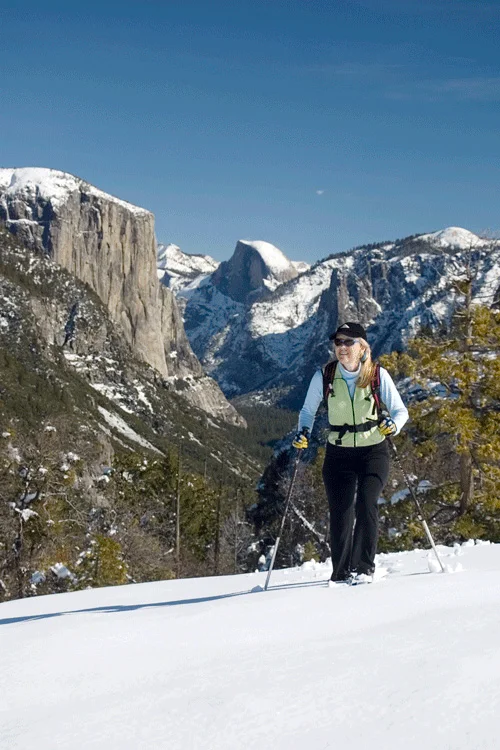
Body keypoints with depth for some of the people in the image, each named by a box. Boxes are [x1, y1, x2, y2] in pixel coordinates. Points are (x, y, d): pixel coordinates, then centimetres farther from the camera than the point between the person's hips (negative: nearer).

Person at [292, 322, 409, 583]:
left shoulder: (378, 375, -9)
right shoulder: (323, 376, -6)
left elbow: (400, 410, -4)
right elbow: (308, 411, 6)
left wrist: (393, 424, -26)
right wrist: (303, 432, -13)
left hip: (373, 452, -1)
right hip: (338, 455, 1)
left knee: (366, 503, -21)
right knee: (340, 514, -3)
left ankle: (364, 567, -10)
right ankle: (341, 574, 14)